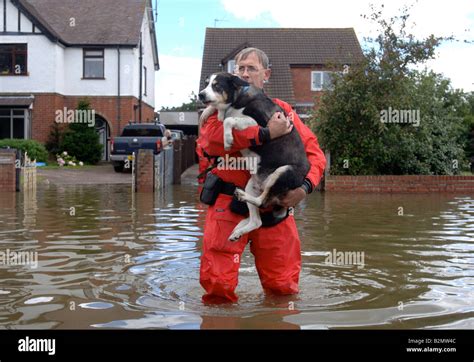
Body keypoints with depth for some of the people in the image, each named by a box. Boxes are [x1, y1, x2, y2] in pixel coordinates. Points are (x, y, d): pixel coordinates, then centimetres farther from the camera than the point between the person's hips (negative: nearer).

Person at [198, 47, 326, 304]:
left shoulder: (282, 110, 13)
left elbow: (314, 152, 6)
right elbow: (209, 139, -17)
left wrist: (305, 185, -15)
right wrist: (265, 134, -23)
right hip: (229, 203, -2)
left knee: (283, 288, 6)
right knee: (218, 286, -8)